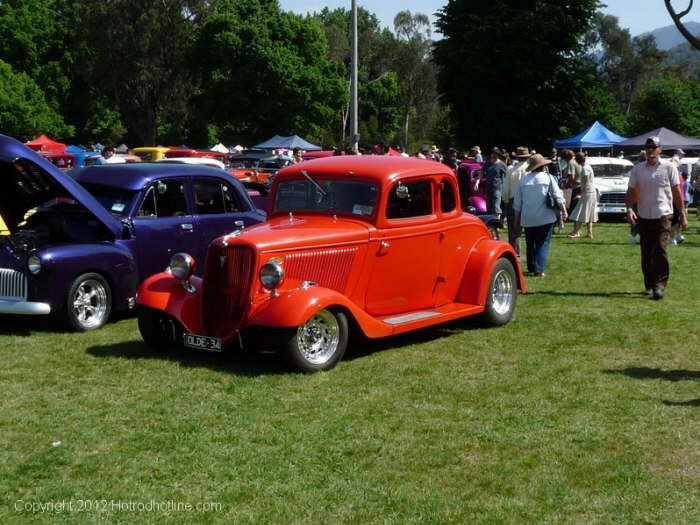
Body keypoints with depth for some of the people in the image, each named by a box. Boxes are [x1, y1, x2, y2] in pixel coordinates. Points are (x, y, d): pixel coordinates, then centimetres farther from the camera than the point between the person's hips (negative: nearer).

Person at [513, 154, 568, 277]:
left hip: (528, 218, 3)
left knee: (530, 243, 16)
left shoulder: (523, 180, 4)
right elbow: (558, 196, -9)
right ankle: (539, 270, -11)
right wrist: (564, 210, -6)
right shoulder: (548, 178, -3)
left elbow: (517, 202, 8)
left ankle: (532, 268, 24)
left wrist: (517, 218, 16)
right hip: (545, 217, -3)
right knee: (543, 243, -1)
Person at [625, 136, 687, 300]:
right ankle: (649, 285, 20)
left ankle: (660, 286, -13)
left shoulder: (669, 167, 1)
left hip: (663, 216, -3)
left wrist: (682, 214, 2)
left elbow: (677, 192, 4)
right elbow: (631, 192, 9)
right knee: (646, 253, 8)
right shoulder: (637, 169, 7)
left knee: (660, 250, -14)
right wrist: (629, 209, -9)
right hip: (643, 217, 3)